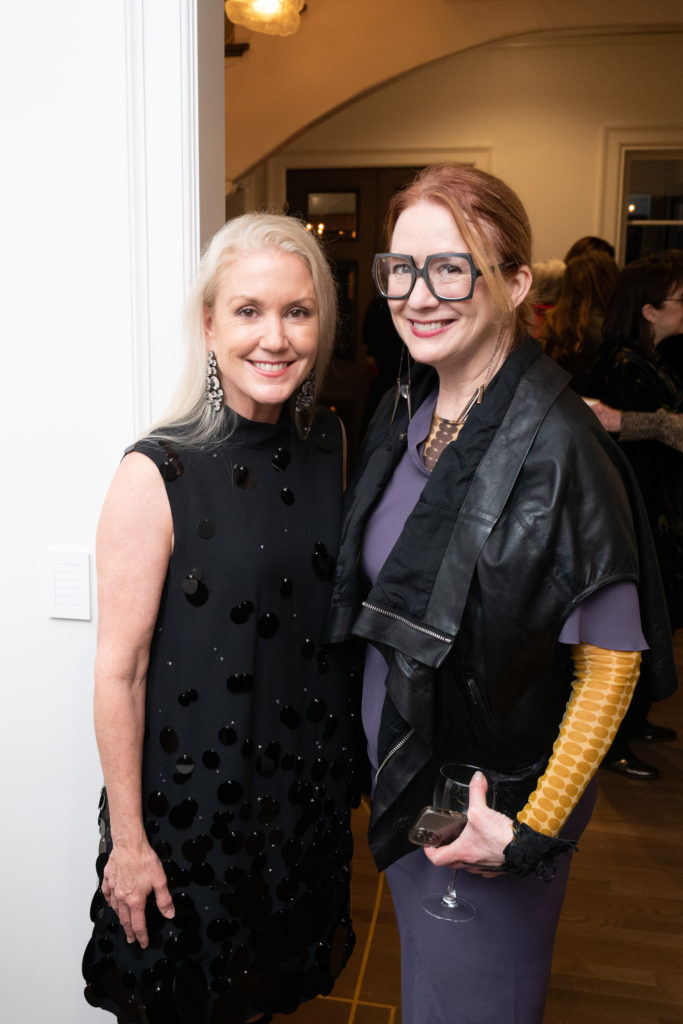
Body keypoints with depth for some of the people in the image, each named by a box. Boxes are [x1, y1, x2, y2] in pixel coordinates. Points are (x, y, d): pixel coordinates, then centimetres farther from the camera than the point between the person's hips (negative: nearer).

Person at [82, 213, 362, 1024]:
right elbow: (119, 670, -17)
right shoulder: (157, 475, -21)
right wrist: (127, 838, -11)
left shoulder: (332, 445, -4)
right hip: (194, 794, -4)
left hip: (310, 780, 5)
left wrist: (346, 759, 8)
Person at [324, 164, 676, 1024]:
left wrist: (534, 829, -17)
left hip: (490, 806, -6)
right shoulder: (403, 413, -3)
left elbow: (611, 660, -19)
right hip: (399, 771, 6)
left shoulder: (557, 447, -25)